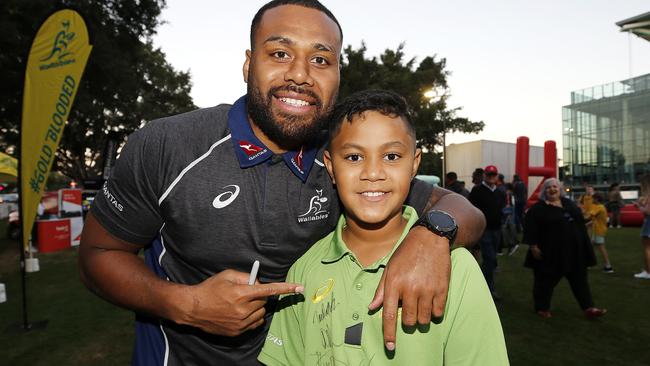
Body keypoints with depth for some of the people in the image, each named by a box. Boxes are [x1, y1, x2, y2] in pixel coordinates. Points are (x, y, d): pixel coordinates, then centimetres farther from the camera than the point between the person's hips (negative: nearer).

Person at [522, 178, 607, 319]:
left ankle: (589, 308, 16)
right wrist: (533, 246, -17)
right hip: (550, 251, -6)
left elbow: (580, 222, 15)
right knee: (546, 280, 4)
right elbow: (531, 229, -12)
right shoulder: (538, 208, -8)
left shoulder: (569, 204, 10)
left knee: (579, 279, 9)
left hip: (573, 251, 6)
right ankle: (542, 308, 17)